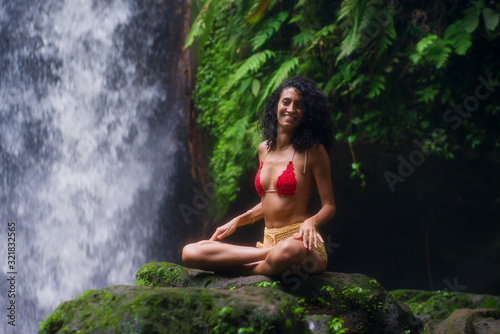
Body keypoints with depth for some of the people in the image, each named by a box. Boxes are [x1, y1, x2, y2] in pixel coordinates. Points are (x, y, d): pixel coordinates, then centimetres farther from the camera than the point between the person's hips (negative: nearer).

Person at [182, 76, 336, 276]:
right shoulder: (264, 149, 16)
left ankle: (248, 270, -13)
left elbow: (329, 206, -2)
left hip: (298, 241, -6)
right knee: (190, 252, -12)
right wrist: (237, 221, 17)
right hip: (268, 242, 6)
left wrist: (311, 222, -22)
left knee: (287, 251, -45)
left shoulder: (313, 151, -1)